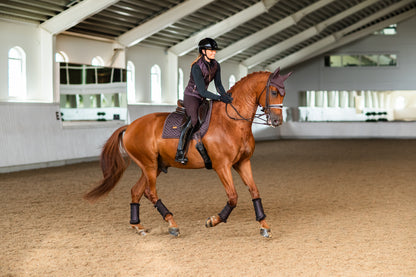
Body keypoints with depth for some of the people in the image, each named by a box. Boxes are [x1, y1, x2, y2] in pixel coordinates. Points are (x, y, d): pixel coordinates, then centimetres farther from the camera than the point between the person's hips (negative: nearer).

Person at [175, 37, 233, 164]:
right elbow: (202, 91, -25)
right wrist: (219, 98, -32)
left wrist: (225, 95, -17)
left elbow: (218, 84, 3)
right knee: (193, 120, -30)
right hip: (191, 96, -9)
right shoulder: (196, 67, -22)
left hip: (203, 99, 9)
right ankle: (180, 153, -30)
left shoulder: (215, 65, 1)